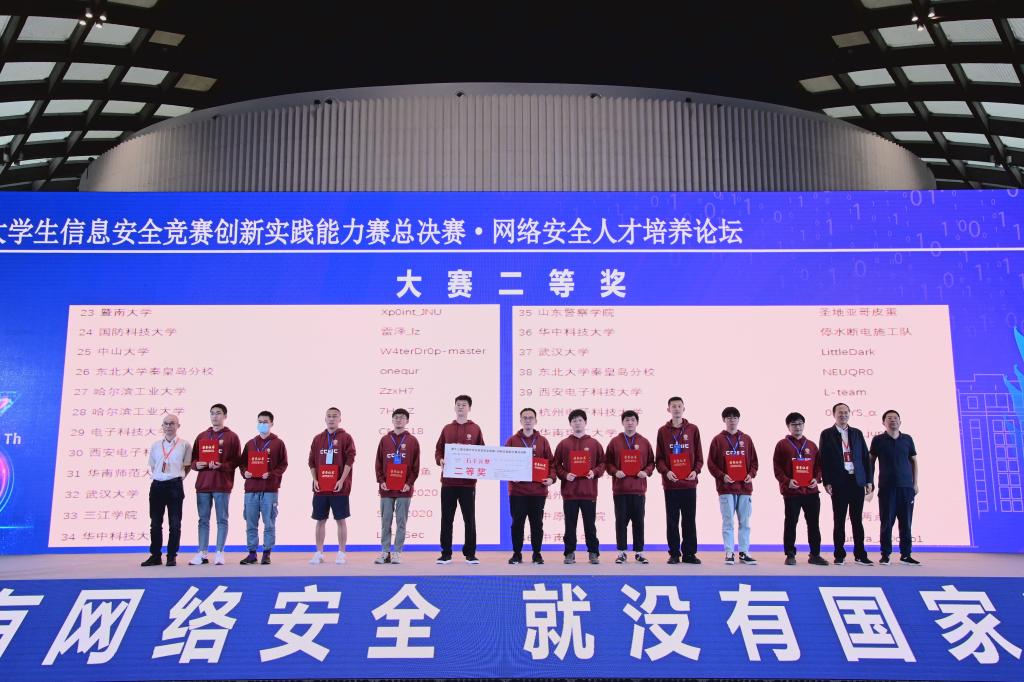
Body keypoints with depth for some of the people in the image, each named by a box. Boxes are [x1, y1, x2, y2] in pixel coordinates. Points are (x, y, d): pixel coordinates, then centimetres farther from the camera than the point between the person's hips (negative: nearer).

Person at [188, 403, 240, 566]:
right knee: (203, 520, 7)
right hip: (202, 484, 4)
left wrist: (221, 466, -18)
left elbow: (236, 461, -4)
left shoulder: (232, 437, 2)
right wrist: (196, 464, -7)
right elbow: (193, 459, 15)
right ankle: (202, 553, 13)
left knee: (222, 519, 0)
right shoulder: (201, 436, 15)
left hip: (222, 484, -4)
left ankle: (219, 553, 5)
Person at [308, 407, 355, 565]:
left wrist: (342, 480, -14)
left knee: (340, 520, 1)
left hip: (339, 488, -3)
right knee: (320, 521, 8)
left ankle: (341, 553, 10)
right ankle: (318, 553, 16)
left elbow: (349, 460, -7)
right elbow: (312, 462, 12)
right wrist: (315, 480, 1)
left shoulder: (345, 438, -1)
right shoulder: (317, 439, 10)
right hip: (320, 488, 4)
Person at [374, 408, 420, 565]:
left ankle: (397, 552, 8)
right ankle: (385, 552, 12)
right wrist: (381, 481, -2)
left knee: (401, 522, 2)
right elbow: (378, 463, 7)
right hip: (386, 489, 2)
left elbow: (415, 465, 1)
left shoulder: (412, 441, 2)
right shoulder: (385, 440, 7)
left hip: (404, 489, -2)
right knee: (385, 521, 5)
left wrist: (409, 483, -7)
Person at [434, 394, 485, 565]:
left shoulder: (475, 429, 6)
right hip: (448, 481, 2)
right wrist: (440, 460, -9)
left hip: (468, 481, -1)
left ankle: (470, 553, 12)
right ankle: (446, 553, 13)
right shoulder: (447, 429, 10)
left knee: (469, 518, 4)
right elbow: (438, 450, 10)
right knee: (446, 518, 5)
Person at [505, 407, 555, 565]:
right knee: (517, 523, 3)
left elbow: (551, 462, 8)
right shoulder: (512, 440, 6)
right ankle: (517, 553, 13)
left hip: (538, 490, 1)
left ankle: (537, 553, 16)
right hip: (517, 490, -1)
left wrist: (551, 478, -6)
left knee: (537, 523, 6)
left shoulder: (543, 441, 8)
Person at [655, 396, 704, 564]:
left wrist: (696, 470, -10)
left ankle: (689, 553, 13)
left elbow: (699, 456, 6)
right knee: (672, 520, 4)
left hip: (689, 483, 1)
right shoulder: (663, 431, 4)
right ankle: (674, 553, 11)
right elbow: (659, 458, 2)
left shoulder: (693, 429, 5)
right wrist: (666, 471, -14)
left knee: (689, 520, 5)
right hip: (670, 483, 0)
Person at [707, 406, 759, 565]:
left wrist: (751, 474, -3)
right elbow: (711, 463, 1)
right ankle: (729, 553, 3)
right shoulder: (718, 440, 2)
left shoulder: (746, 439, 10)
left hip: (745, 487, 3)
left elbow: (754, 461, 13)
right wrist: (722, 476, -12)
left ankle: (744, 553, 14)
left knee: (745, 522, 7)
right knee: (728, 522, -2)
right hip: (726, 488, -3)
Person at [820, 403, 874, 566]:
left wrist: (869, 480, 3)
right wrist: (826, 482, -8)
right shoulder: (827, 434, 2)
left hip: (857, 481, 3)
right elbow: (823, 459, -2)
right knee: (839, 520, 4)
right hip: (839, 483, -2)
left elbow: (865, 457, 10)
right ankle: (839, 555, 10)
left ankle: (860, 555, 12)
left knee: (857, 520, 6)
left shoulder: (857, 433, 11)